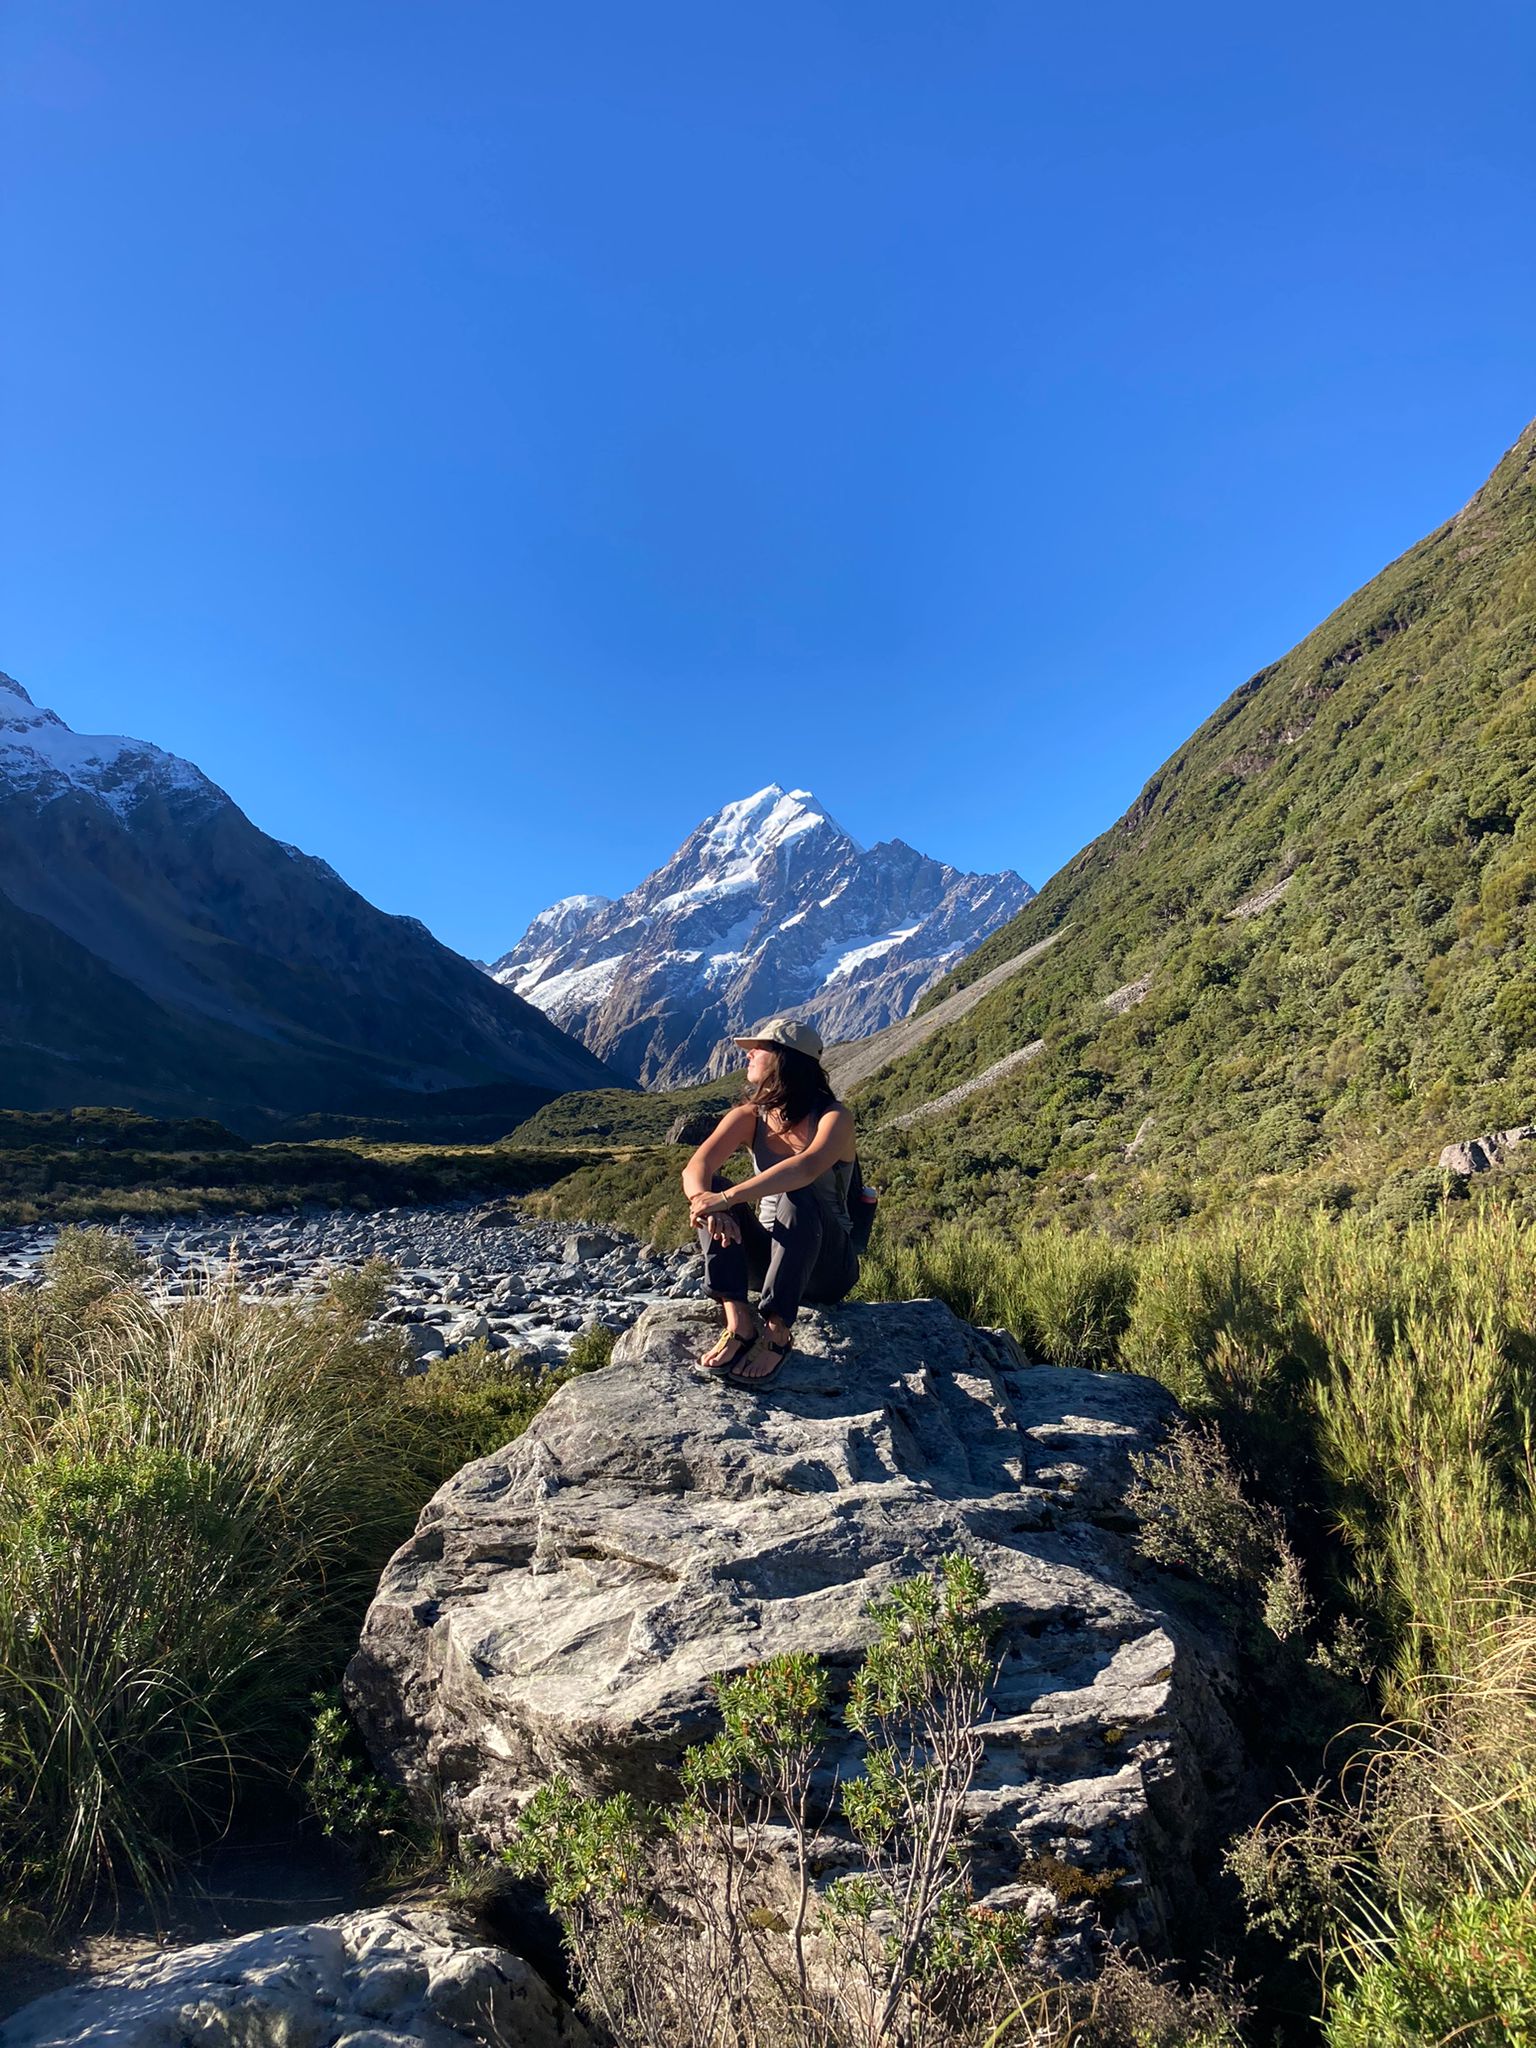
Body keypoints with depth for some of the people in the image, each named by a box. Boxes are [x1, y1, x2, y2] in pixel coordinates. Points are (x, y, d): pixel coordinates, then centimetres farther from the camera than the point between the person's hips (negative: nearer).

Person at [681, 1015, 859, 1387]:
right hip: (769, 1257, 4)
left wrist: (727, 1198, -46)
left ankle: (777, 1330, -35)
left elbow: (805, 1168, -37)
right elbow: (695, 1169, -17)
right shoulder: (749, 1116, 0)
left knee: (798, 1195, -33)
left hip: (826, 1265, -4)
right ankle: (738, 1321, -32)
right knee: (709, 1189, -20)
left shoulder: (833, 1118, -14)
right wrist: (704, 1201, -41)